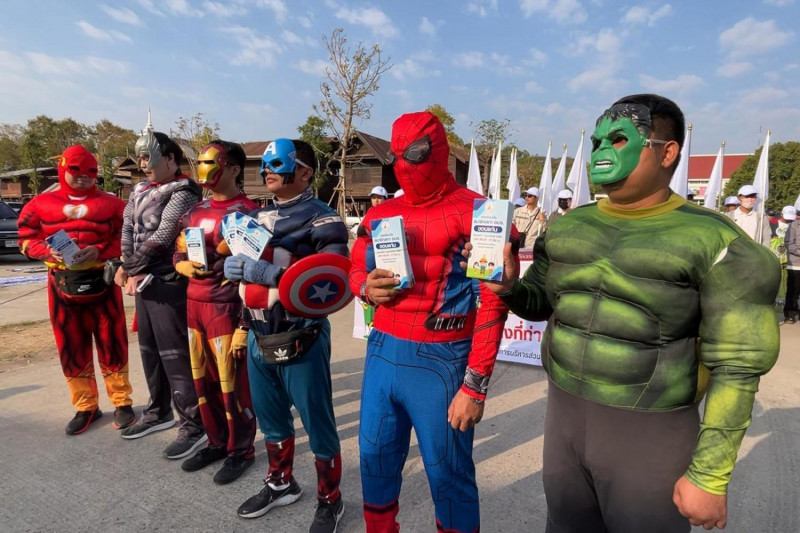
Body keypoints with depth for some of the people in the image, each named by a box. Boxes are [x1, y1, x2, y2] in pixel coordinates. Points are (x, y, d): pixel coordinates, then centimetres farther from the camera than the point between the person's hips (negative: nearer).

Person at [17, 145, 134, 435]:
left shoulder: (111, 203, 1)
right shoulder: (41, 204, 7)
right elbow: (27, 240, 7)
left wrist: (98, 251, -18)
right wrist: (50, 252, -13)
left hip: (102, 281, -2)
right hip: (62, 284, 3)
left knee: (111, 344, 4)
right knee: (72, 349, 10)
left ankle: (122, 403, 18)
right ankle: (85, 407, 24)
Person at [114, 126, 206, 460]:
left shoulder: (183, 191, -11)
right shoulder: (141, 190, 16)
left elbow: (162, 237, -17)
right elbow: (128, 228, 8)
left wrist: (131, 268, -9)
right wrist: (129, 269, -6)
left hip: (169, 282, -9)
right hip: (143, 280, 9)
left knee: (175, 353, -7)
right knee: (149, 349, 17)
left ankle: (194, 425, 2)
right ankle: (159, 411, 33)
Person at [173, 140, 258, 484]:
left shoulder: (246, 212, -10)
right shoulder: (195, 211, 14)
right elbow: (179, 253, 23)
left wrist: (244, 324, -17)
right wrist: (184, 265, -3)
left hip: (226, 307, -8)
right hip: (193, 305, 8)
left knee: (233, 383, 2)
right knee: (203, 380, 16)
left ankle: (241, 450, 20)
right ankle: (217, 441, 33)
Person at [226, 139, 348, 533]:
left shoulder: (322, 220, -11)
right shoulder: (257, 217, 14)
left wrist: (270, 274, -26)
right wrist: (244, 325, 18)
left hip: (301, 343, -7)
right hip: (259, 342, 7)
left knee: (318, 427, 8)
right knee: (271, 421, 22)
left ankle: (330, 501, 29)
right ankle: (281, 485, 45)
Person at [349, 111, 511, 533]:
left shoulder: (475, 213, -9)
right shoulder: (379, 215, 9)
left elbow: (492, 303, -12)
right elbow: (356, 270, 21)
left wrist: (475, 386, -14)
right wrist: (366, 288, -4)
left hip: (440, 360, -5)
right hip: (382, 352, 6)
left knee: (448, 474, 9)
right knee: (375, 459, 19)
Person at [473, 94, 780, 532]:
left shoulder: (711, 240, -12)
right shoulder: (567, 227, 2)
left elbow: (736, 365, -11)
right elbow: (540, 303, 13)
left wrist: (709, 477, -11)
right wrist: (510, 288, -10)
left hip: (649, 433, -4)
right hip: (563, 414, 5)